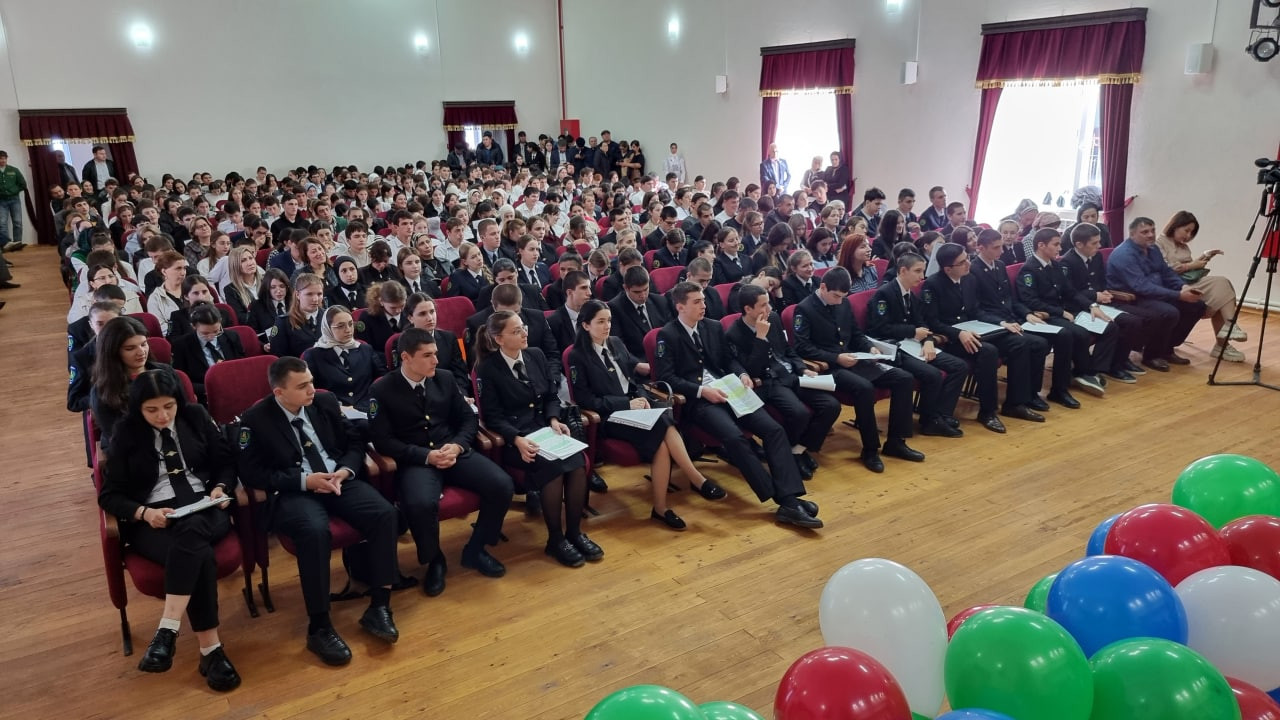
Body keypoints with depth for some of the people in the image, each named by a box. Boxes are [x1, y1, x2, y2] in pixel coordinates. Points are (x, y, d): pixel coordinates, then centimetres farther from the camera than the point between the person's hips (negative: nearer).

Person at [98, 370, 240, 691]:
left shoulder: (196, 417, 8)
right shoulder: (126, 434, 3)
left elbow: (226, 462, 14)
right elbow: (109, 495, 5)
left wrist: (220, 489, -7)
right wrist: (144, 513, -14)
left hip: (204, 509, 1)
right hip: (153, 518, -1)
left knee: (190, 532, -38)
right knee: (199, 555, -34)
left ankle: (167, 630, -40)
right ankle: (211, 650, -33)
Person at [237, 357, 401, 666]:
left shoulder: (325, 402, 8)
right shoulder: (255, 420, -4)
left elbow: (355, 441, 15)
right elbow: (251, 473, -8)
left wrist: (345, 471, -7)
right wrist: (304, 480, -16)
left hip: (339, 480, 4)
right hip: (293, 492, -4)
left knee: (384, 513, -23)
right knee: (315, 530, -37)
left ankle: (378, 607, -14)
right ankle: (319, 628, -22)